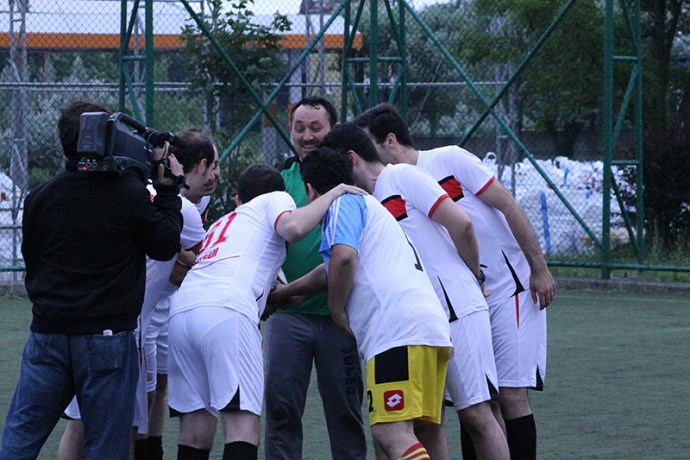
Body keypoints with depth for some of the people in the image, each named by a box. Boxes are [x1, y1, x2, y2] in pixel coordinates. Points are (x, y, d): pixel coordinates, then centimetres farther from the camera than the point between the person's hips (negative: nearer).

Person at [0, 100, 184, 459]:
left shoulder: (40, 198, 3)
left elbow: (31, 261, 13)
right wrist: (167, 190, 12)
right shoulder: (131, 195, -9)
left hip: (47, 332, 3)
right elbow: (166, 246, 3)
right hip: (108, 337, -3)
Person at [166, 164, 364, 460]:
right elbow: (294, 227, -2)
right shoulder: (275, 200, 21)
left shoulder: (221, 223, 39)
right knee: (243, 424, -12)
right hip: (227, 310, -6)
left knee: (195, 433, 6)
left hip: (181, 307, 6)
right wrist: (333, 194, 13)